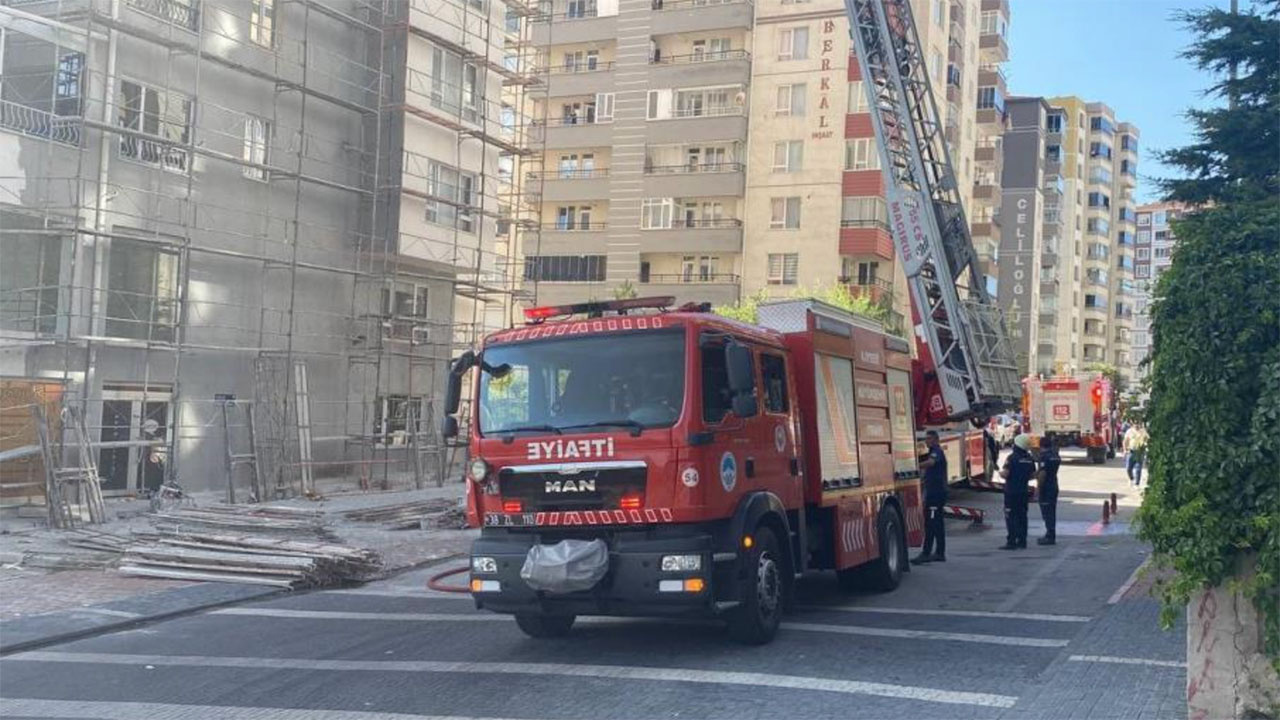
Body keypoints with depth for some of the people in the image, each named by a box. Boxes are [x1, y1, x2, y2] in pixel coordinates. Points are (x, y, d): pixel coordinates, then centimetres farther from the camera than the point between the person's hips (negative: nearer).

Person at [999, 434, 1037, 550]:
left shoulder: (1012, 457, -15)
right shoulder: (1030, 459, 5)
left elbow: (1005, 474, -20)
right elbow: (1033, 474, 11)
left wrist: (1000, 473, 2)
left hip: (1011, 491, -6)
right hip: (1024, 491, 6)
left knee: (1011, 517, -4)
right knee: (1022, 516, 12)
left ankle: (1011, 542, -8)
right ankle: (1022, 541, 14)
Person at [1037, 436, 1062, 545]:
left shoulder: (1044, 456, -15)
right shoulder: (1056, 456, 11)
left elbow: (1042, 474, -20)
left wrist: (1038, 487, -16)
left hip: (1046, 487, -9)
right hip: (1054, 486, 9)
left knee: (1047, 512, -6)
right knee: (1052, 512, 14)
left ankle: (1050, 536, -6)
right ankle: (1051, 535, 20)